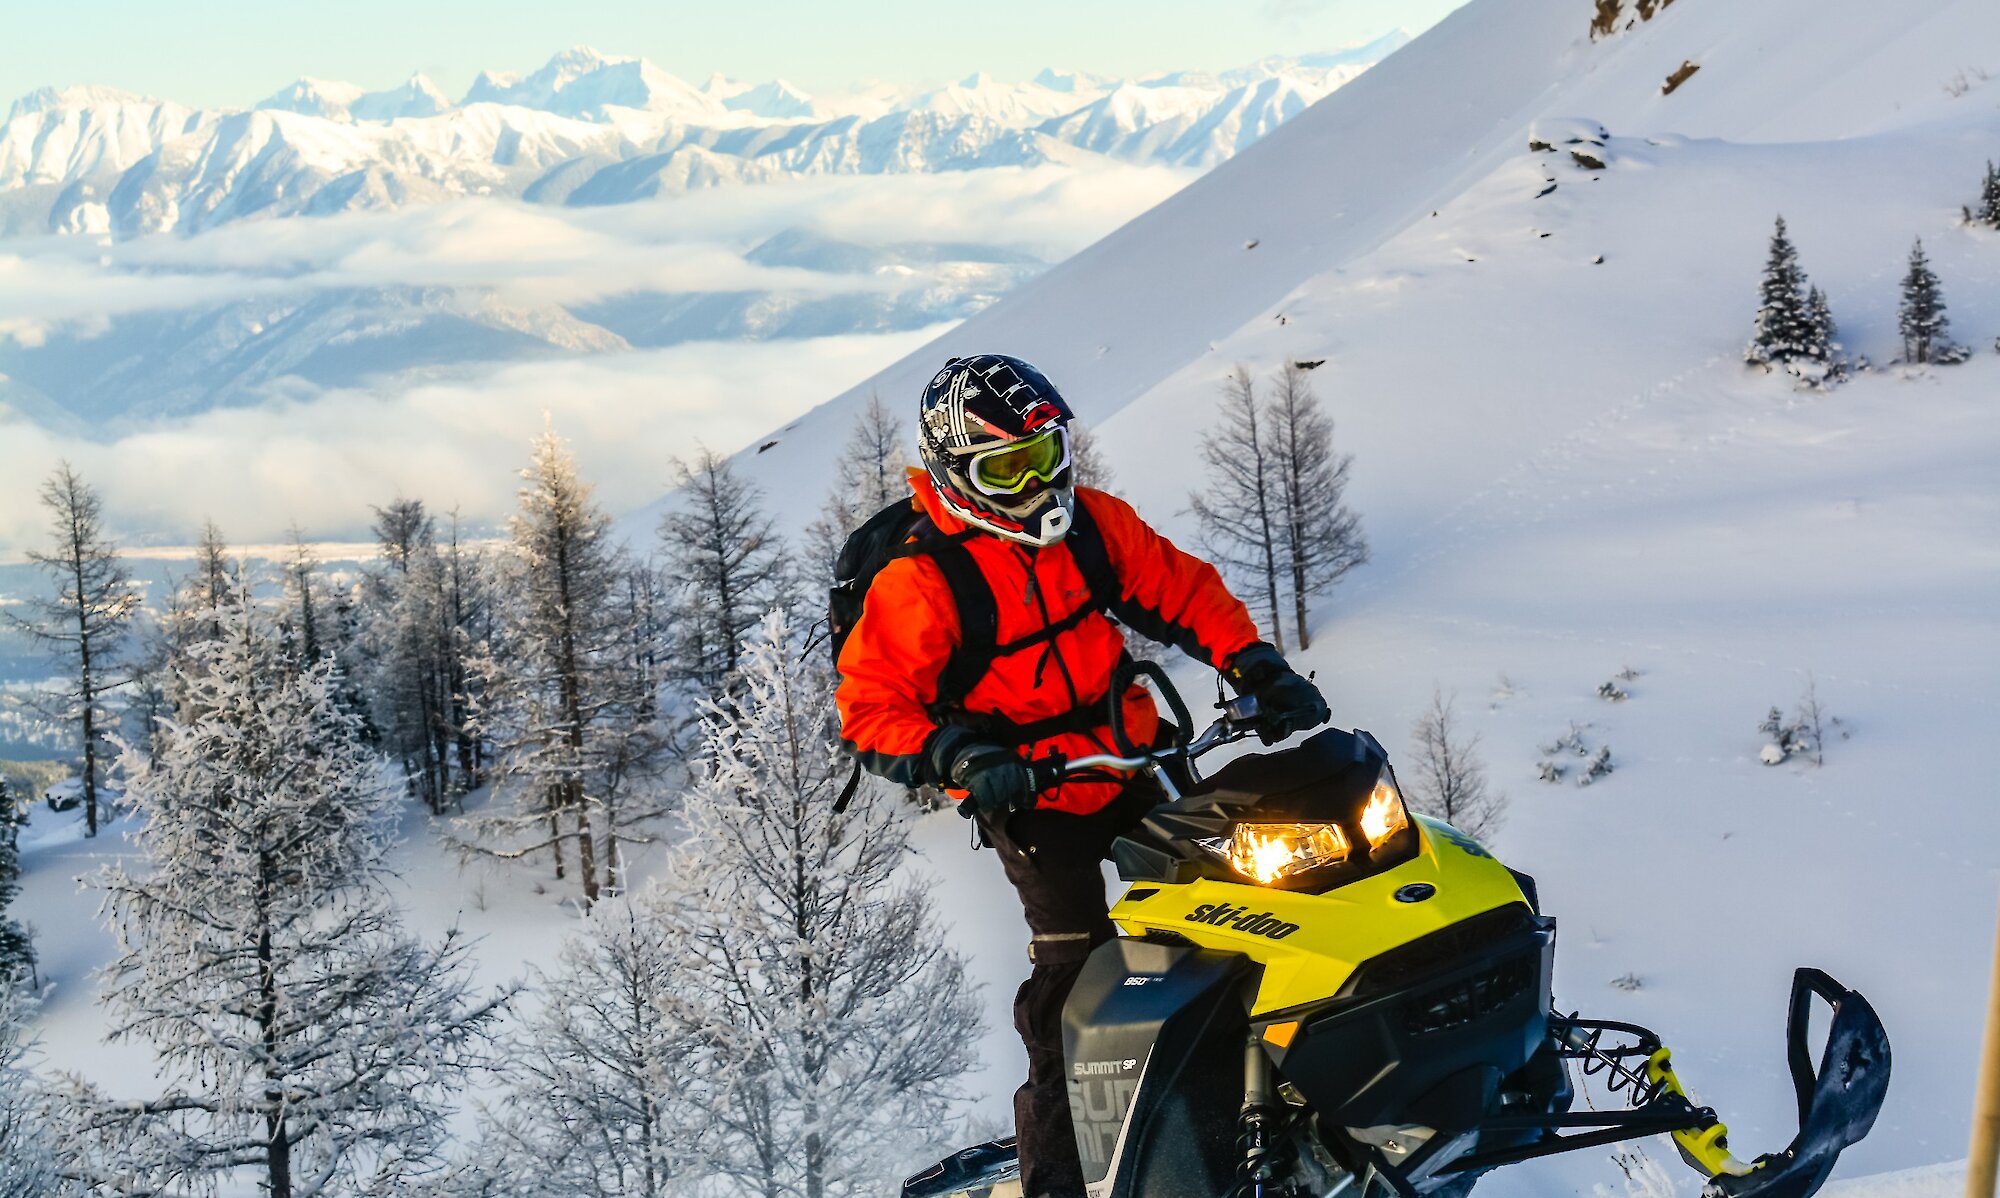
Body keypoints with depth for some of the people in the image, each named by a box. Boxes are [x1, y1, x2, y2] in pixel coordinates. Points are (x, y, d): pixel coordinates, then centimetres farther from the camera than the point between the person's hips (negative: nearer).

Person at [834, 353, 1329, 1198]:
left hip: (1133, 766, 6)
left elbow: (1182, 590, 7)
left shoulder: (1093, 525, -1)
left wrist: (1257, 668, -4)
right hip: (1030, 802, -6)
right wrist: (954, 756, -30)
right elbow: (868, 708, -15)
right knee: (1073, 970, -11)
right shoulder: (919, 585, -17)